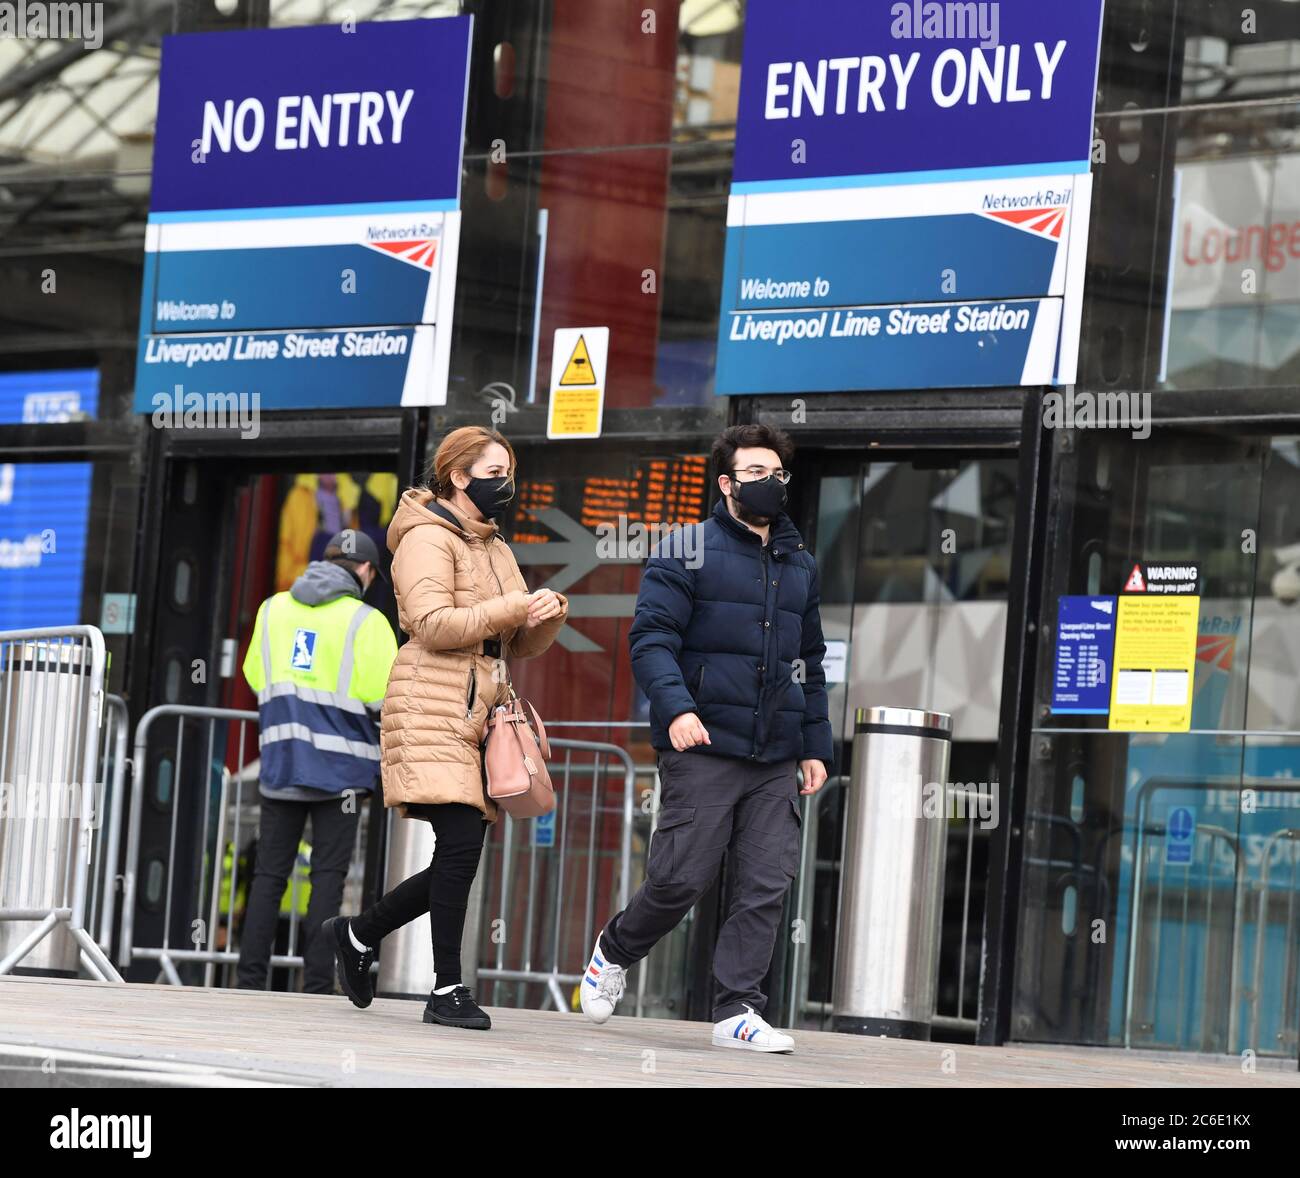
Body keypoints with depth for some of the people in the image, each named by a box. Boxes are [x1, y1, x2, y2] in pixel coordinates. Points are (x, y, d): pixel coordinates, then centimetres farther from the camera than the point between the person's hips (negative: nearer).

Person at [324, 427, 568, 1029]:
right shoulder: (428, 538, -4)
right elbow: (433, 624, -18)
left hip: (478, 712, 9)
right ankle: (448, 990, -11)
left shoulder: (495, 548, 22)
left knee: (461, 855, 4)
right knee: (460, 845, -16)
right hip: (433, 707, -9)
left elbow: (521, 645, 21)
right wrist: (514, 608, -18)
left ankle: (359, 934, 23)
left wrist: (549, 616, -1)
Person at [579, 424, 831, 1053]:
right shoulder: (686, 554, -1)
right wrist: (675, 707, -24)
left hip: (776, 763, 5)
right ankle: (614, 953, 22)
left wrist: (815, 746, 18)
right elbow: (650, 639, -9)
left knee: (767, 886, -3)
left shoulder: (801, 566, 18)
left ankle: (737, 1012, 0)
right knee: (681, 878, -5)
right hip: (703, 749, -5)